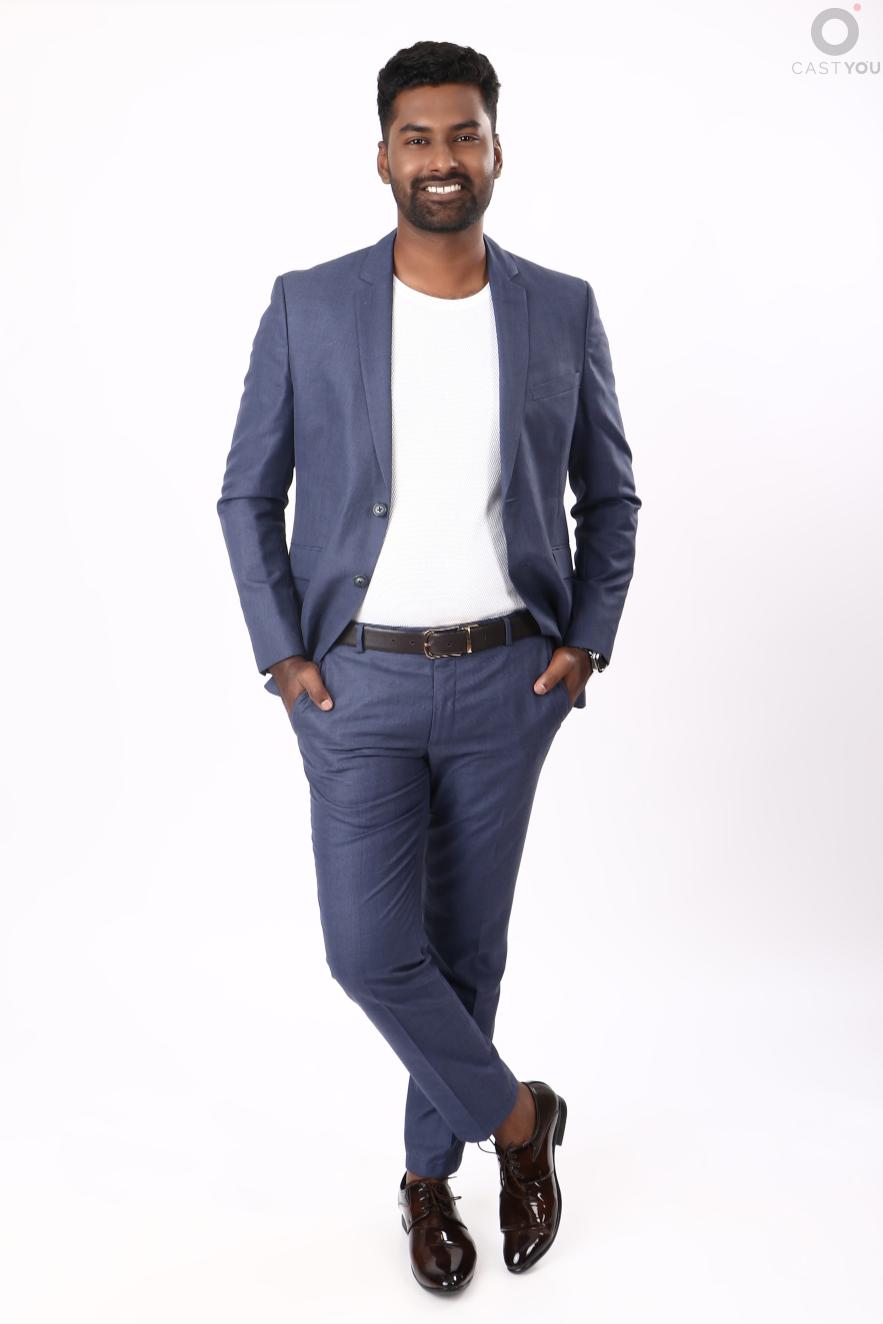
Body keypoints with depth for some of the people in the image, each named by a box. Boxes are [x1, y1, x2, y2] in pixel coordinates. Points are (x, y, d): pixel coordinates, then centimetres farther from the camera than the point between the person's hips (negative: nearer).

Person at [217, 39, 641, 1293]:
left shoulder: (562, 310, 0)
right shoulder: (307, 306, -3)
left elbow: (611, 498, 9)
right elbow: (248, 498, 3)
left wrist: (586, 643, -2)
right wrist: (282, 656, -5)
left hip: (507, 682, 1)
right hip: (358, 681, -1)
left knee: (469, 946, 12)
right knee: (371, 951, -5)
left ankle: (430, 1169, 36)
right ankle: (517, 1117, 23)